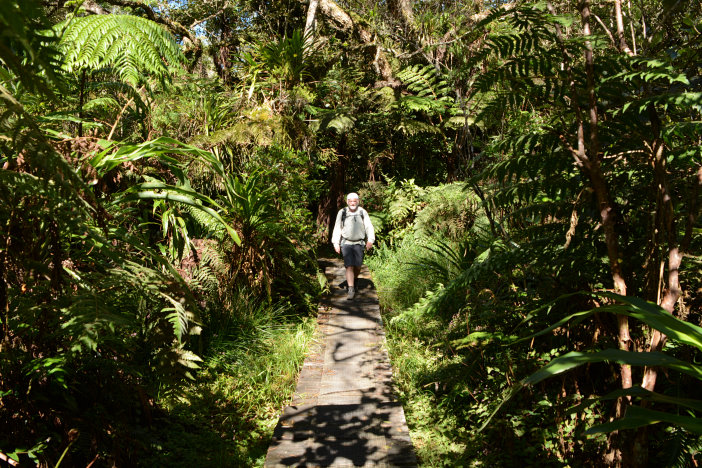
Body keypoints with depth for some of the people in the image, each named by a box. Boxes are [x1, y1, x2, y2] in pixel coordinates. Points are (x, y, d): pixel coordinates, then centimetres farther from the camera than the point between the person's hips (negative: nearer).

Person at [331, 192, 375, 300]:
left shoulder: (362, 212, 4)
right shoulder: (342, 213, 4)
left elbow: (369, 227, 1)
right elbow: (337, 228, 8)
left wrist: (370, 240, -13)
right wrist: (336, 243, 1)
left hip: (359, 243, 1)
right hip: (346, 243, -1)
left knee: (357, 266, 4)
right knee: (349, 266, -9)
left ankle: (354, 281, 35)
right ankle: (351, 290, -8)